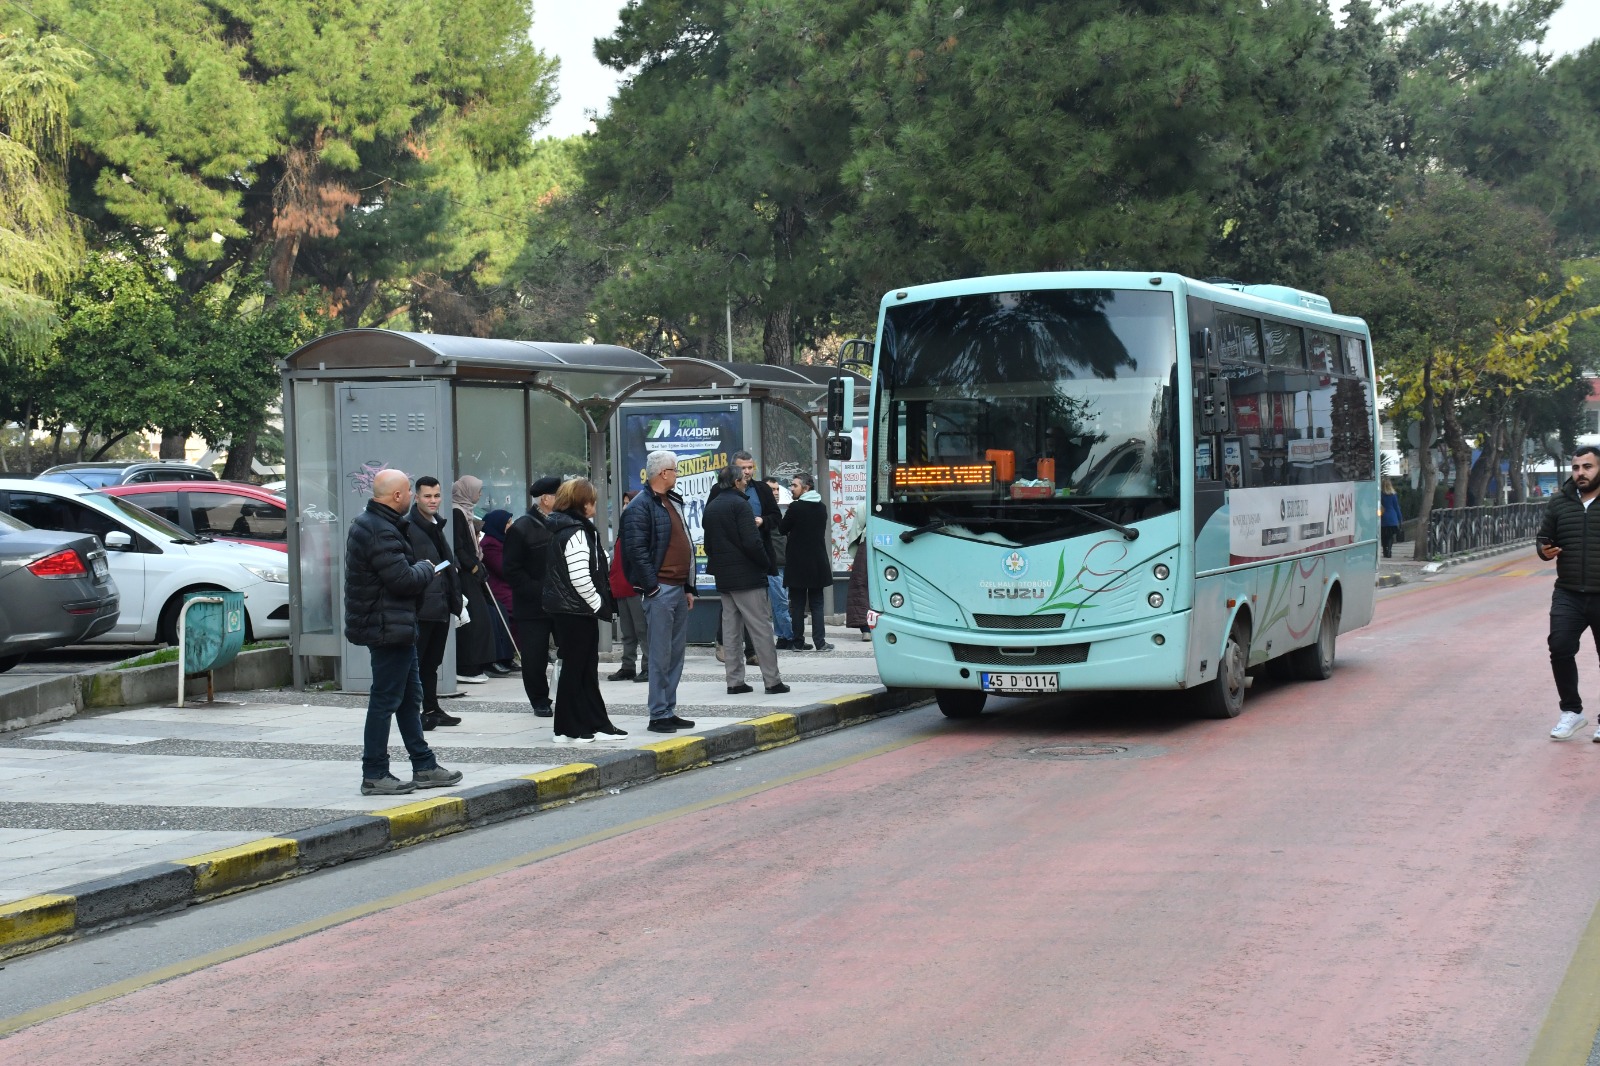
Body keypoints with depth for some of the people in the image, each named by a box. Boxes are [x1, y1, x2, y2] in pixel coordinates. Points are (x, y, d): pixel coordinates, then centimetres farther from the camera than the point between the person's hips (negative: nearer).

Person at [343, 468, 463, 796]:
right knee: (385, 700, -5)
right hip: (389, 629, -11)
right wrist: (426, 569, -6)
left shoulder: (369, 524, 14)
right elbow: (403, 579, -24)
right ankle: (374, 775, 0)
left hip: (391, 628, 11)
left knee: (410, 697, 16)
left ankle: (424, 767, 23)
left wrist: (418, 571, 4)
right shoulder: (381, 532, -22)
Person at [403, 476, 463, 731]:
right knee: (416, 661, -6)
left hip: (441, 604, 9)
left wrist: (456, 599, 21)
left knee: (432, 662, 15)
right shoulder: (407, 526, -10)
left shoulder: (437, 525, 18)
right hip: (420, 605, -9)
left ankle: (432, 710, 22)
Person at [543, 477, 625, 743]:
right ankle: (568, 730, 5)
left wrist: (601, 602, 15)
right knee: (574, 667, -2)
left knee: (587, 668, 15)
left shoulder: (563, 528, 14)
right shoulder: (575, 533, -18)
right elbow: (580, 578, -25)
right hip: (576, 611, -10)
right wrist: (598, 604, -13)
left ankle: (596, 722, 22)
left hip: (567, 610, 10)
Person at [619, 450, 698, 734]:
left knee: (676, 653, 12)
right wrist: (652, 588, -18)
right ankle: (658, 716, -1)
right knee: (660, 655, -6)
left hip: (678, 589, 9)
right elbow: (637, 550, -17)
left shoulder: (673, 503, 18)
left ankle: (669, 711, 19)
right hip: (659, 590, -9)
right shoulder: (641, 507, -12)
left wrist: (689, 588, 18)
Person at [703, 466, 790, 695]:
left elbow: (708, 544, 18)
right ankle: (772, 681, -5)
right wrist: (766, 563, -7)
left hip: (723, 578, 8)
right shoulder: (739, 504, -12)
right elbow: (751, 542, -19)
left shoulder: (711, 507, 13)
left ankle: (734, 681, 9)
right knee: (761, 628, -4)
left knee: (731, 629, 10)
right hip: (746, 576, -8)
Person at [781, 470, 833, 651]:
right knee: (816, 604, 7)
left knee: (797, 604, 3)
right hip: (818, 562, 4)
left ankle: (799, 642, 4)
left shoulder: (795, 508, -13)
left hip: (798, 563, -4)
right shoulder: (821, 508, 6)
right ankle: (819, 642, 1)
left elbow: (782, 529, -7)